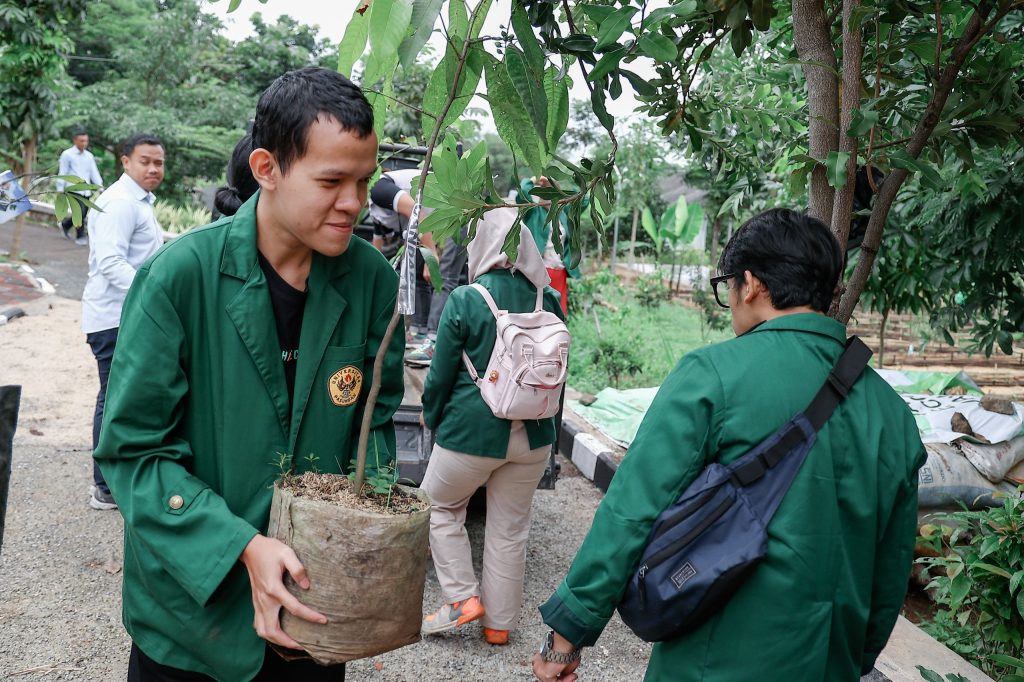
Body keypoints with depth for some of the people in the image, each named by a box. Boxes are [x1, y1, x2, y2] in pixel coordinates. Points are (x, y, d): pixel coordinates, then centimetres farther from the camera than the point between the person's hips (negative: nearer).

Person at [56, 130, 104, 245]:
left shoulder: (89, 156, 14)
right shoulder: (67, 154, 0)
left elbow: (94, 172, 13)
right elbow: (62, 173, 0)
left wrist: (100, 186, 0)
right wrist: (60, 190, -3)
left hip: (86, 190, 5)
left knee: (83, 214, 8)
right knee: (80, 213, -16)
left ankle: (65, 225, 36)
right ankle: (80, 237, -6)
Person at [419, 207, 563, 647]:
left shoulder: (465, 301, -15)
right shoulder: (548, 300, -3)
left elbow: (441, 373, -7)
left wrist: (432, 417, 10)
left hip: (472, 429, -4)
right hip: (533, 434, 4)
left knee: (440, 507, 20)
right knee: (510, 528, 15)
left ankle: (464, 598, 14)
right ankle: (499, 622, 27)